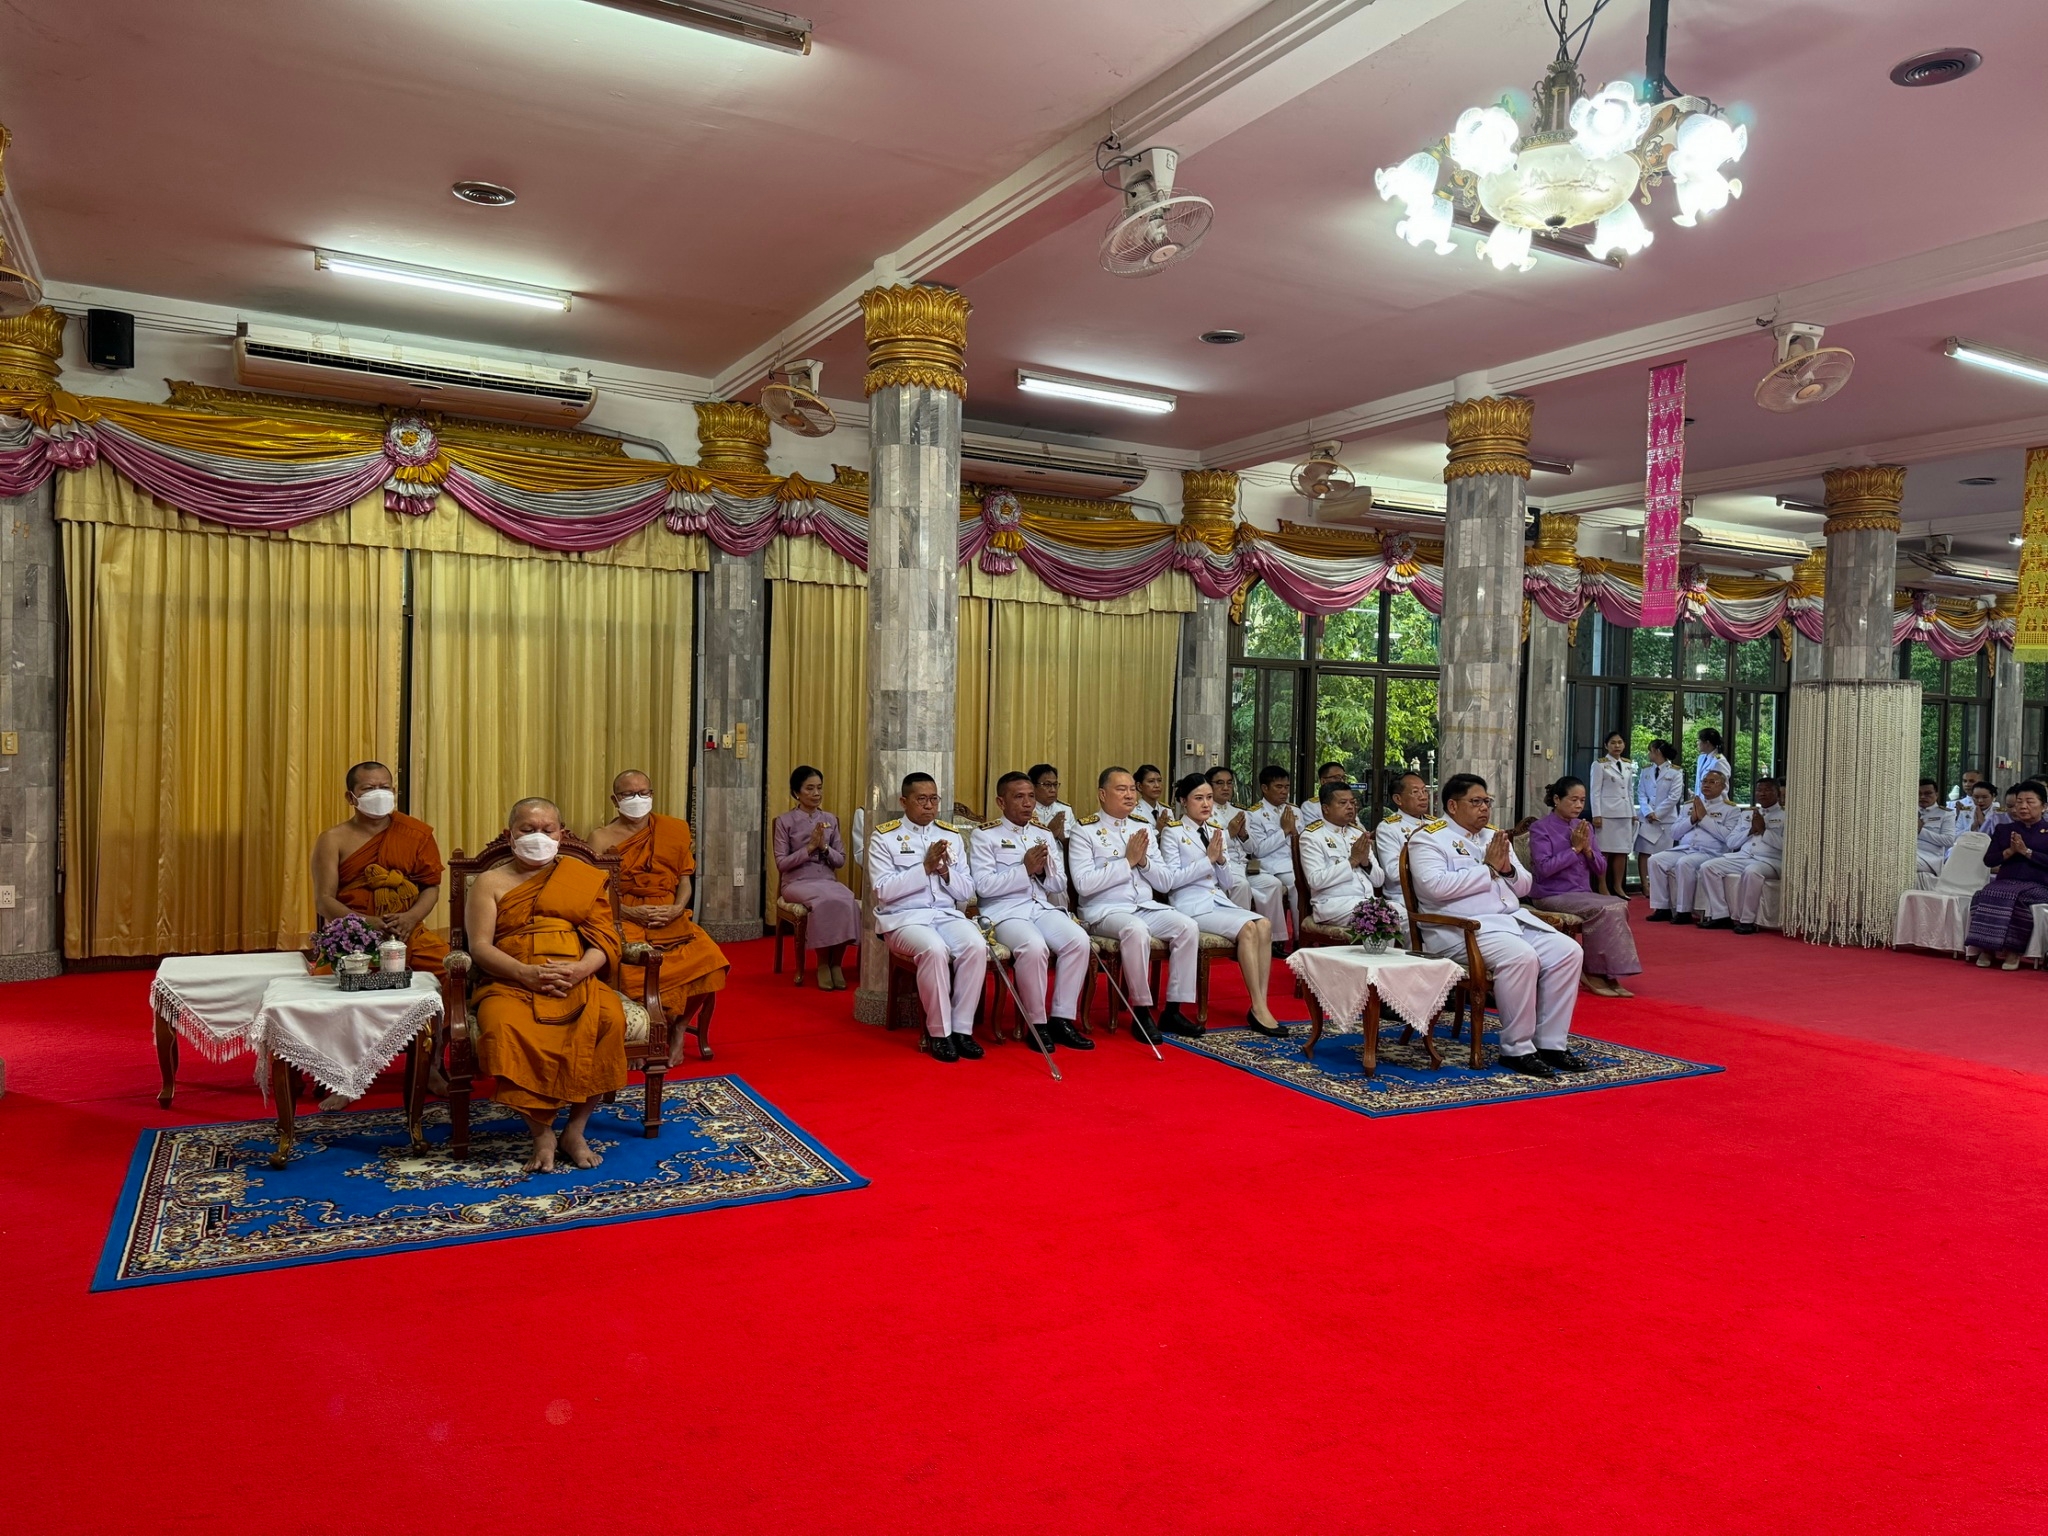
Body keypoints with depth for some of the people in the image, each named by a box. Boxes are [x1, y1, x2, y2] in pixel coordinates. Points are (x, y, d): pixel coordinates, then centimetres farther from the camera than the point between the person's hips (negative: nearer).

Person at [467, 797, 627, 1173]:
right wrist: (527, 974, -17)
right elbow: (479, 946, 1)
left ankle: (575, 1130, -18)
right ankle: (541, 1133, -20)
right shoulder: (490, 882, 13)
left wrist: (580, 969, -15)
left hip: (579, 980, 1)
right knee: (503, 1025, -35)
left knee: (609, 1018, -32)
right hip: (512, 983, -1)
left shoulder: (584, 878, 16)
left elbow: (605, 941, 8)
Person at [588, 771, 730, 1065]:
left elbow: (685, 881, 12)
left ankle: (679, 1028, 0)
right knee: (632, 969, -32)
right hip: (624, 920, -2)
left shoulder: (673, 830, 13)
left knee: (708, 958, -23)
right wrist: (632, 912, -15)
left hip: (671, 919, 3)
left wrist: (677, 908, -8)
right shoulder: (602, 838, 5)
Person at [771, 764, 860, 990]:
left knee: (848, 902, -31)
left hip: (827, 880, 3)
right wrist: (809, 848, -14)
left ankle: (836, 963, -17)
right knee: (825, 901, -36)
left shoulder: (830, 819, 11)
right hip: (797, 882, -3)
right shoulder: (785, 821, 1)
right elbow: (781, 863, -5)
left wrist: (824, 847, -9)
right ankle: (823, 964, -19)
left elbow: (841, 861, 10)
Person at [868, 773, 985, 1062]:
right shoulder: (884, 837, 1)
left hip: (948, 914, 4)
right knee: (935, 949, -35)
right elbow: (884, 890, -10)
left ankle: (962, 1029, -16)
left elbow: (967, 892, 11)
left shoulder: (951, 836, 13)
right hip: (903, 918, -4)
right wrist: (925, 867, -15)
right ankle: (939, 1033, -17)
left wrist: (945, 870, -8)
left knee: (976, 946, -28)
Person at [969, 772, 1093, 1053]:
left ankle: (1061, 1019, -14)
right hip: (1005, 911, -5)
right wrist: (1025, 869, -15)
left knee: (1079, 940, -25)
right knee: (1035, 946, -35)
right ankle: (1037, 1024, -17)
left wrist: (1044, 871, -7)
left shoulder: (1045, 835, 18)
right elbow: (983, 886, -10)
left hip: (1043, 907, 5)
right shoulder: (984, 836, 2)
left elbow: (1060, 885, 15)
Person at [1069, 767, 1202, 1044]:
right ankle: (1141, 1012, -20)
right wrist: (1127, 861, -14)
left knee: (1188, 926, -19)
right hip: (1105, 910, -6)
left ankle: (1173, 1011, -11)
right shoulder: (1084, 830, -2)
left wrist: (1144, 861, -7)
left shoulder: (1143, 828, 15)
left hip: (1146, 906, 6)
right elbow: (1083, 884, -15)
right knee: (1136, 930, -36)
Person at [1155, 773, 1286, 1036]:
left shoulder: (1219, 832, 15)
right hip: (1192, 906, -6)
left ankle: (1261, 1006, -23)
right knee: (1248, 927, -27)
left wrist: (1221, 859, -5)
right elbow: (1169, 880, -12)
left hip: (1220, 901, 6)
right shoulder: (1173, 832, -1)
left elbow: (1231, 883, 14)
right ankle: (1258, 1009, -22)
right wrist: (1207, 859, -15)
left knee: (1264, 925, -22)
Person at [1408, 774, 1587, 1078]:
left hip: (1513, 918, 8)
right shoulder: (1429, 837, -3)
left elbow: (1524, 886, 21)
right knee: (1521, 957, -31)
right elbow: (1436, 885, -20)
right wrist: (1489, 868, -12)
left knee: (1568, 952, -12)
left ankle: (1551, 1043, -3)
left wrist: (1508, 869, -3)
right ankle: (1516, 1049, -17)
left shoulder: (1494, 836, 20)